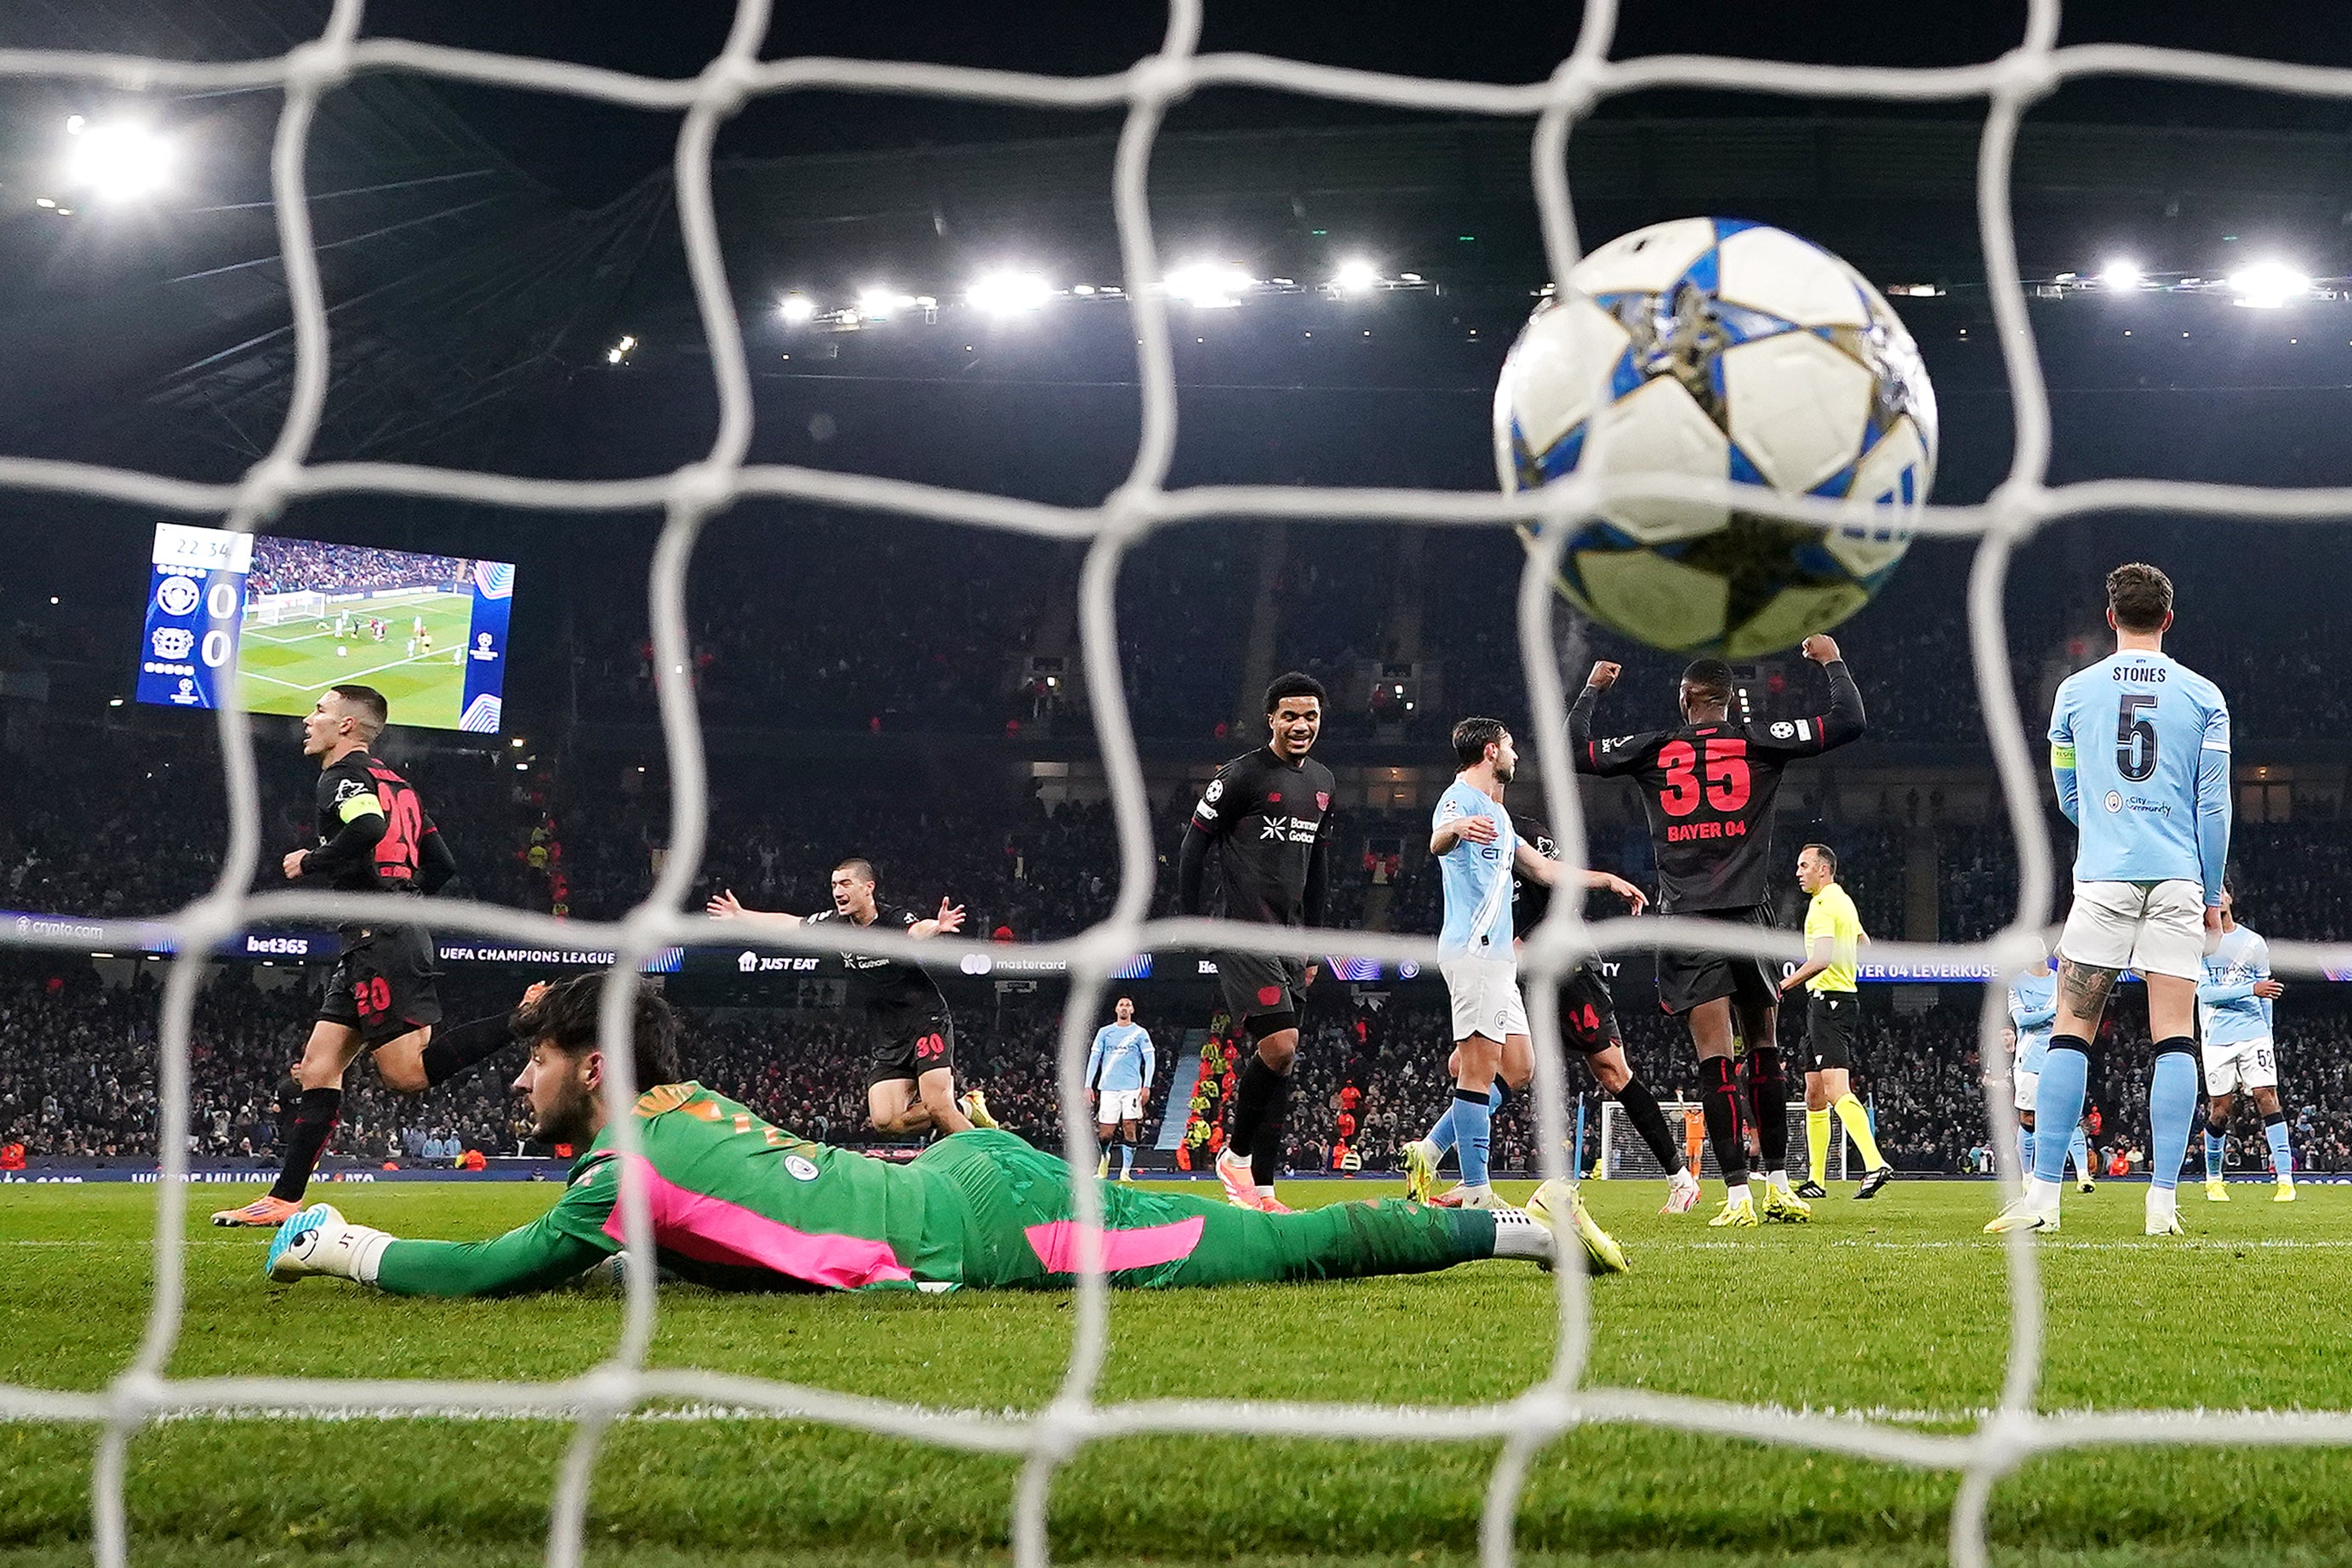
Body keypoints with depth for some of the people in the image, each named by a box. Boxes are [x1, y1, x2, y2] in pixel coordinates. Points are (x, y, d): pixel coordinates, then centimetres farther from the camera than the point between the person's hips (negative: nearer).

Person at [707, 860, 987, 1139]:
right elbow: (788, 923, 20)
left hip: (927, 1023, -7)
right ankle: (965, 1107, 10)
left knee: (938, 1108, -23)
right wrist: (741, 915, 26)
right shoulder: (835, 923, 3)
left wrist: (936, 927, -63)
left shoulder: (895, 919, -16)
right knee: (885, 1121, -7)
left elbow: (917, 931, -41)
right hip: (888, 1040, 7)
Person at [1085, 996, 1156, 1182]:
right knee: (1105, 1133, 1)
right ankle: (1104, 1157, 32)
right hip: (1109, 1089, 1)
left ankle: (1126, 1171, -5)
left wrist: (1146, 1086, -9)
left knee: (1130, 1129, -10)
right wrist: (1088, 1085, 1)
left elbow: (1149, 1060, 3)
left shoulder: (1140, 1033, 7)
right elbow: (1094, 1058, 10)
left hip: (1132, 1088, -1)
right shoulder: (1104, 1032, 11)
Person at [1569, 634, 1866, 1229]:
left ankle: (1737, 1195, -13)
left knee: (1714, 1055, -6)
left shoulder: (1651, 750, 5)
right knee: (1765, 1049, 12)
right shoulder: (1759, 741, 3)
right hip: (1747, 913, 0)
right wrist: (1832, 662, 20)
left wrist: (1590, 689, 31)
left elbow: (1574, 750, 16)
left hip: (1685, 919, 0)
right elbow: (1850, 722, 3)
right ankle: (1778, 1185, 14)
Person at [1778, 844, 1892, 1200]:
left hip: (1828, 999, -11)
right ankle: (1816, 1180, 16)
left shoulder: (1824, 904, -12)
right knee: (1814, 1095, 13)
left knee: (1836, 1090, -20)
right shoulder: (1843, 900, 19)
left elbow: (1822, 957, -24)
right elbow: (1864, 945, 33)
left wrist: (1786, 983, -21)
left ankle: (1875, 1165, -32)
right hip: (1842, 997, 11)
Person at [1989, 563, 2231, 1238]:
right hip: (2178, 880, 0)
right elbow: (2214, 804, 4)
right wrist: (2211, 893, 13)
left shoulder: (2076, 691, 7)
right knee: (2175, 1038, -1)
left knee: (2071, 1030, 1)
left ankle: (2043, 1196, -5)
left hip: (2103, 878, 0)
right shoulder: (2203, 696, 5)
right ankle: (2163, 1201, -7)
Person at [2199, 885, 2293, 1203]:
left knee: (2267, 1097, -10)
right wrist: (2251, 989, -19)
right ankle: (2213, 1179, 20)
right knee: (2220, 1109, 1)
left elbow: (2265, 996, 16)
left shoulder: (2254, 943, 9)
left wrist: (2268, 1038, 14)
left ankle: (2285, 1179, -14)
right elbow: (2205, 992, -11)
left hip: (2254, 1034, 1)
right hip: (2217, 1038, -1)